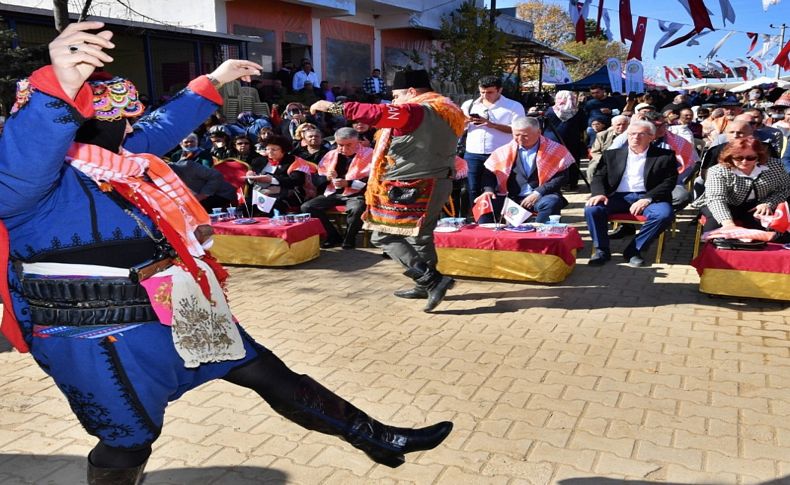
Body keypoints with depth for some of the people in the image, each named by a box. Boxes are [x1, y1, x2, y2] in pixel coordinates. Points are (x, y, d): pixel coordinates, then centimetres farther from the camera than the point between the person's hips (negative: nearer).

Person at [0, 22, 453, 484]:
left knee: (262, 368, 11)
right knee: (130, 438, 9)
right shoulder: (37, 174, -18)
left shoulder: (112, 154, 12)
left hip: (171, 311, 9)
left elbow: (164, 126, 27)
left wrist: (214, 81, 32)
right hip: (101, 336, -9)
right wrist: (60, 89, -60)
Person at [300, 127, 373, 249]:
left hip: (356, 194, -5)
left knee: (356, 209, -39)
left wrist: (348, 183, -21)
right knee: (307, 207, -13)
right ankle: (333, 236, -1)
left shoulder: (368, 154, -5)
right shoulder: (331, 155, 11)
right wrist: (327, 177, -10)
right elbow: (317, 179, 14)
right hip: (333, 193, 5)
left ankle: (349, 238, -9)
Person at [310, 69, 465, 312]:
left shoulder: (413, 111, -16)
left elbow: (377, 113, -27)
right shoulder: (448, 112, 13)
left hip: (412, 189, -10)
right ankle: (425, 287, 29)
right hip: (439, 183, 10)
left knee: (384, 237, -4)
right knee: (420, 236, 21)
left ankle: (433, 280, -11)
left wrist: (332, 107, -24)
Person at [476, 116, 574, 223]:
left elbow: (561, 176, -5)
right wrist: (488, 190, -10)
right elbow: (489, 173, 11)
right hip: (510, 198, 2)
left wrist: (538, 192, -15)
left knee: (551, 202, -35)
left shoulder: (554, 150, 2)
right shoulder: (505, 151, 9)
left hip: (540, 198, -1)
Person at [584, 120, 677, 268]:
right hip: (618, 196, 1)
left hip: (647, 197, -1)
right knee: (592, 208, -27)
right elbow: (599, 176, 10)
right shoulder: (612, 154, 16)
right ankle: (602, 250, -12)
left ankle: (633, 250, -16)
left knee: (664, 214, -32)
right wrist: (599, 193, -13)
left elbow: (669, 182, 0)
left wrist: (647, 198, -16)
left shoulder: (665, 156, 9)